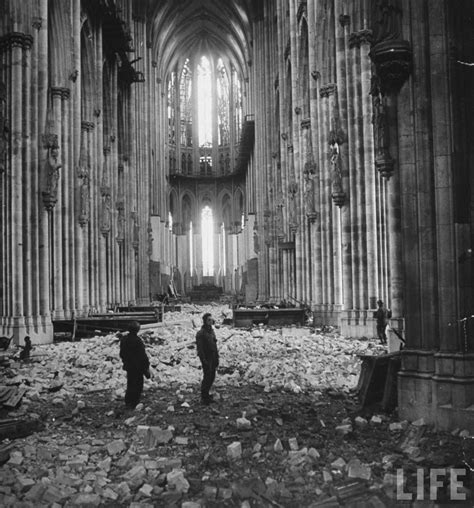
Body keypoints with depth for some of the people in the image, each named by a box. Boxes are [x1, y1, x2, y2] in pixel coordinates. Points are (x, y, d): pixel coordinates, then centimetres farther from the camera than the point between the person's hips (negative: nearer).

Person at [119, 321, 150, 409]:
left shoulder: (124, 339, 0)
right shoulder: (137, 341, -22)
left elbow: (122, 353, 11)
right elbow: (143, 355, -18)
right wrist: (146, 366, -9)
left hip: (128, 366, 7)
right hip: (137, 367, -7)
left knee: (130, 384, 19)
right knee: (137, 385, 4)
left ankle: (128, 403, 26)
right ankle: (134, 404, 6)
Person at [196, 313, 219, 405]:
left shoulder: (212, 331, 11)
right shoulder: (200, 333, -14)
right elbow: (199, 348, -17)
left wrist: (217, 358, 14)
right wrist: (203, 360, -21)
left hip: (213, 358, 8)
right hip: (206, 358, -8)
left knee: (212, 377, 12)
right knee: (207, 377, -4)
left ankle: (206, 394, 27)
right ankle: (204, 398, 8)